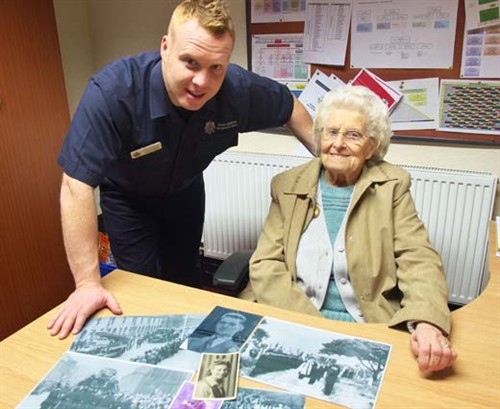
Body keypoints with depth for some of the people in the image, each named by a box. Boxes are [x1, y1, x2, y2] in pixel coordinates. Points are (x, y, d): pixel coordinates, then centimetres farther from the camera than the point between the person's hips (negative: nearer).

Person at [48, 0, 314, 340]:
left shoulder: (238, 89, -29)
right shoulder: (112, 92, -40)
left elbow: (289, 105, -7)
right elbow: (77, 185, -39)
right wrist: (88, 282, -38)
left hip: (185, 189, 3)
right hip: (126, 195, -3)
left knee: (186, 278, 17)